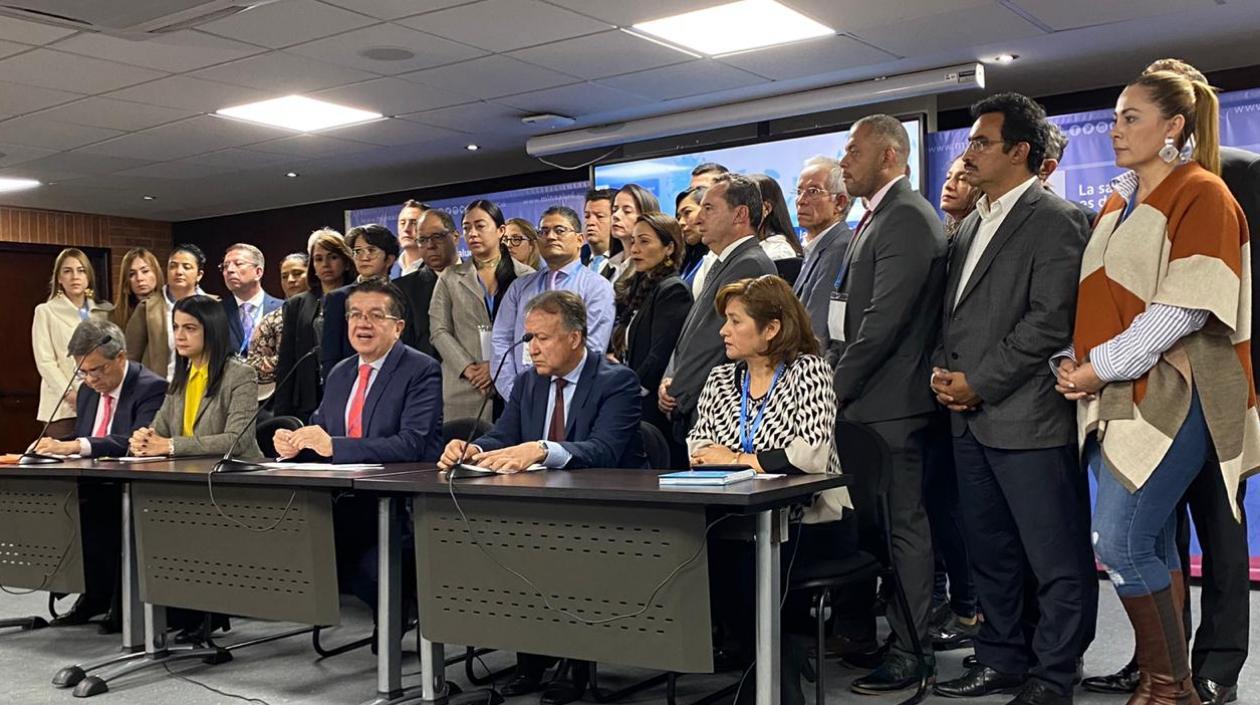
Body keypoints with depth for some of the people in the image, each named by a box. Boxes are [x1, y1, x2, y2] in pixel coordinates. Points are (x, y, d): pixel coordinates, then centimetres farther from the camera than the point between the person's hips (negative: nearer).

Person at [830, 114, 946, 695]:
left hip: (889, 403, -9)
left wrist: (838, 386, -14)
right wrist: (836, 378, 11)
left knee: (902, 523, -1)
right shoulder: (877, 218, 18)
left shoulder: (907, 217, -13)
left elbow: (886, 318, -20)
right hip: (862, 398, 9)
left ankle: (911, 650, 8)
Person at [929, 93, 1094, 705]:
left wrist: (978, 383, -15)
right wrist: (943, 368, 4)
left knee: (1056, 562, 1)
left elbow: (1049, 321, -16)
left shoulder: (1056, 221, -7)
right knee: (990, 554, 17)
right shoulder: (970, 227, 18)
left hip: (1028, 419, -8)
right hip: (970, 419, 9)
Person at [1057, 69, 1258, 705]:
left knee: (1122, 544, -12)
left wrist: (1103, 365, -16)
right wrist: (1075, 362, 1)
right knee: (1152, 546, 10)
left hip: (1170, 396, -7)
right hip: (1116, 396, 7)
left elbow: (1186, 306, -16)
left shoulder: (1201, 195, -6)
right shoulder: (1118, 204, 17)